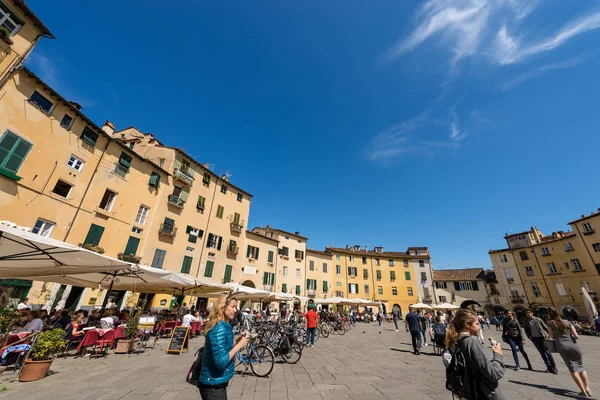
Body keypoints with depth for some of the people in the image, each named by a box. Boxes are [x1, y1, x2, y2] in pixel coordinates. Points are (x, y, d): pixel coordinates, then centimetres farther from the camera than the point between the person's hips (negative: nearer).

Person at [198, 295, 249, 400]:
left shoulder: (223, 326, 5)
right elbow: (221, 362, -29)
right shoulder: (219, 328, -25)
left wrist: (238, 342, -1)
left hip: (216, 382, 9)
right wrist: (239, 345, -22)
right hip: (213, 384, -9)